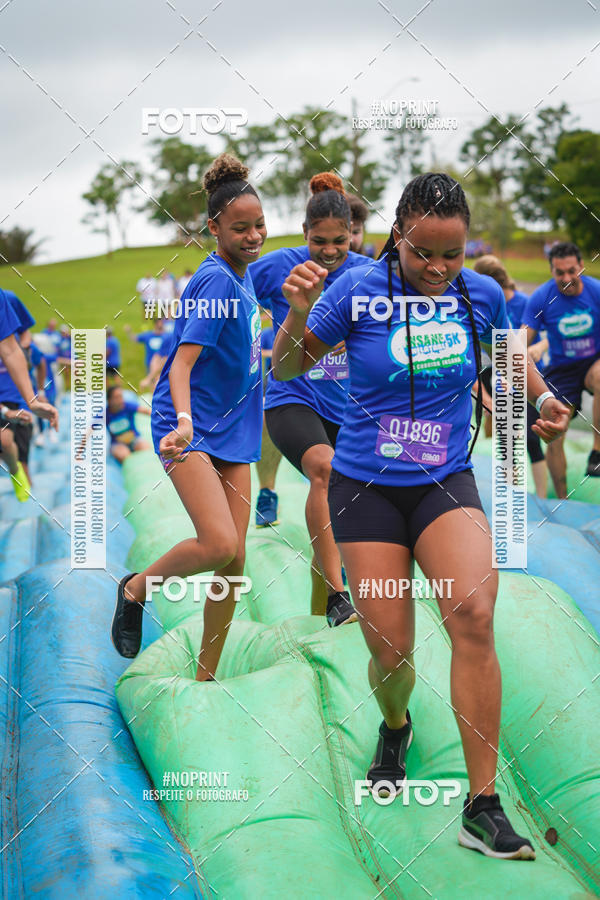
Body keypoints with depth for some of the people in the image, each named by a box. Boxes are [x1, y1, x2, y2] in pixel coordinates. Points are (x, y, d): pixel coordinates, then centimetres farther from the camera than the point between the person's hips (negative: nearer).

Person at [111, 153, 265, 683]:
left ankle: (206, 678, 13)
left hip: (232, 430, 8)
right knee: (220, 544, -24)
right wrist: (185, 422, -39)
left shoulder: (242, 274, 10)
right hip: (190, 429, -8)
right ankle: (136, 588, 4)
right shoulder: (216, 280, -16)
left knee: (233, 559, 3)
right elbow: (182, 362, -25)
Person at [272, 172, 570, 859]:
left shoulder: (480, 294, -2)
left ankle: (482, 808, -19)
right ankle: (394, 727, 37)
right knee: (390, 652, -3)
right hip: (365, 486, -1)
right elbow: (286, 368, -1)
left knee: (473, 615, -25)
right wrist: (297, 314, -21)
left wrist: (543, 398, 1)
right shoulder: (356, 290, -10)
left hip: (446, 485, 1)